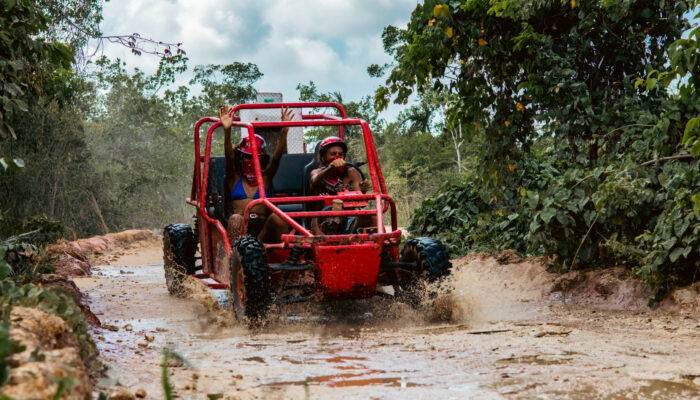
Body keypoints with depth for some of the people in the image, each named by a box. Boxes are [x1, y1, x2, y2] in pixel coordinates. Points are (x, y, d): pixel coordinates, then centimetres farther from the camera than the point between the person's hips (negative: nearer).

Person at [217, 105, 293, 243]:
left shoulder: (265, 178, 21)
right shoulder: (234, 178, 17)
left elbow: (277, 156, 6)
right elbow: (229, 156, 0)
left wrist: (284, 131, -10)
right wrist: (227, 130, -18)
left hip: (263, 232, 1)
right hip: (239, 229, -1)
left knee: (276, 217, -30)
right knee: (236, 219, -35)